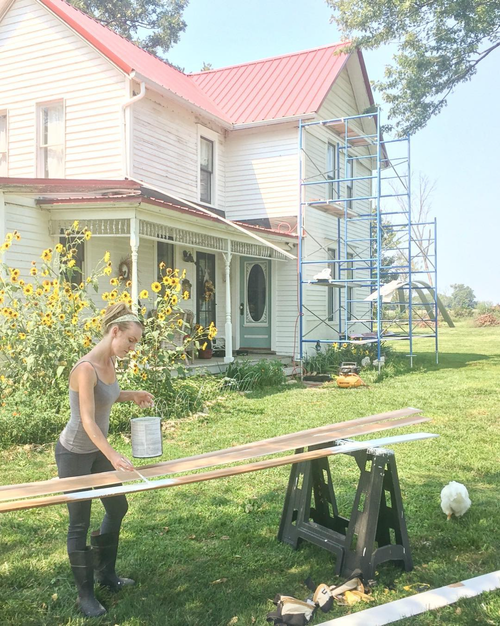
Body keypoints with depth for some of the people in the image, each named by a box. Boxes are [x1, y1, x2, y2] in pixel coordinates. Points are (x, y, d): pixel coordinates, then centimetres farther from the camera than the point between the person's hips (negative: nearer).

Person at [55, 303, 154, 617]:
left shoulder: (110, 363, -2)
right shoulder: (86, 369, -28)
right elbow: (88, 421, -33)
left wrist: (131, 396, 3)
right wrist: (113, 456, -40)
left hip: (97, 450, 9)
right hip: (74, 454, -9)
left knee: (118, 507, 17)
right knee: (80, 522, 4)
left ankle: (106, 573, 36)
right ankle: (85, 594, 21)